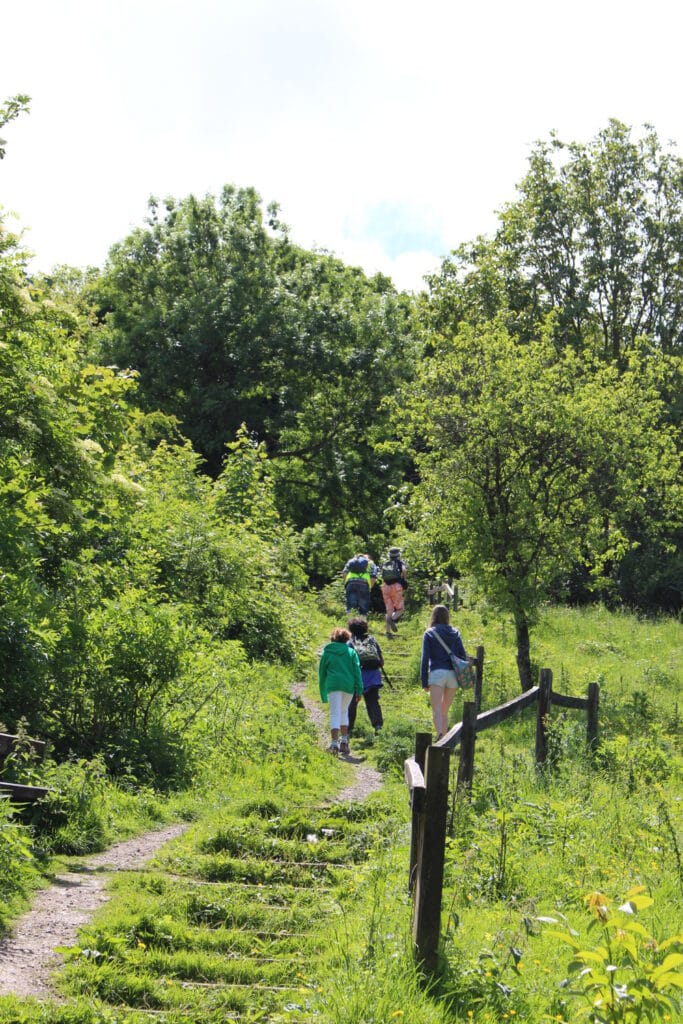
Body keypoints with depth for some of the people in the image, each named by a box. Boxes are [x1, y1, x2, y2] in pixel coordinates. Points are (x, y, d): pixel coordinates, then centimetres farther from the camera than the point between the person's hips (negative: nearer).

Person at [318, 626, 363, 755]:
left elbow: (322, 673, 16)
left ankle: (334, 743, -20)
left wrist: (323, 695, 22)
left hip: (333, 686, -2)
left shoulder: (326, 653, 14)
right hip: (349, 686, 2)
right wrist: (359, 689, 2)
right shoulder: (351, 652, 15)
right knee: (344, 711, 22)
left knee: (335, 714, -5)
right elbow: (357, 671, 4)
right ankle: (344, 741, 21)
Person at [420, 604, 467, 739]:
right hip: (453, 673, 4)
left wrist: (424, 681, 0)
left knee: (437, 710, -13)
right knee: (445, 710, 15)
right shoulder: (455, 633, 14)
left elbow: (425, 658, -1)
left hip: (437, 673, -4)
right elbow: (463, 655, 9)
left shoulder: (429, 633, 4)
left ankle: (440, 734, -35)